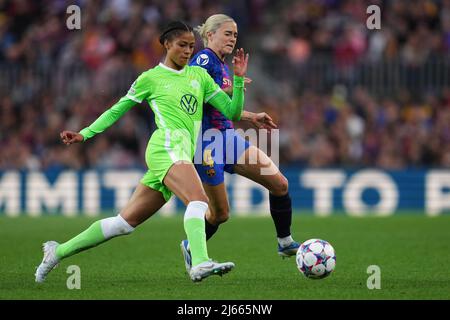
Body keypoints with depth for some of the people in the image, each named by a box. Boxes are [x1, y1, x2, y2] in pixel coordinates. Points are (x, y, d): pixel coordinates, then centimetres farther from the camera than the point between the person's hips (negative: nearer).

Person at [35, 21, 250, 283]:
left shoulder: (199, 75, 21)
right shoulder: (150, 78, 7)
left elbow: (232, 112, 17)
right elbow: (117, 110, 15)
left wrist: (239, 79, 3)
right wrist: (85, 134, 9)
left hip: (182, 156, 6)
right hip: (166, 147, -6)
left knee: (126, 222, 8)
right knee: (199, 200, -31)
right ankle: (200, 263, -47)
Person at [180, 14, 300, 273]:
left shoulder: (223, 66, 17)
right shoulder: (204, 60, -11)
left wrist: (251, 117, 23)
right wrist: (230, 89, -22)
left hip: (228, 137, 9)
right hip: (207, 143, -9)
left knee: (279, 184, -1)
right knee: (220, 213, -1)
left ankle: (286, 243, 12)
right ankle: (191, 247, 26)